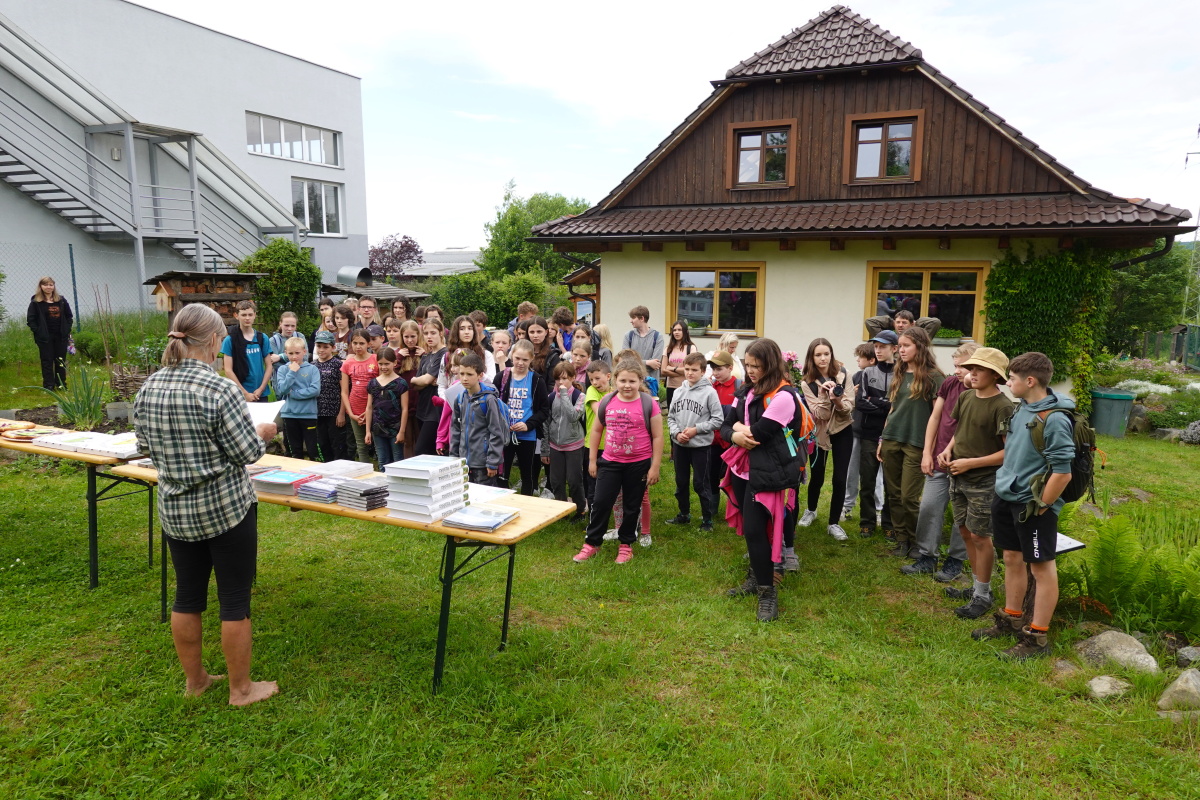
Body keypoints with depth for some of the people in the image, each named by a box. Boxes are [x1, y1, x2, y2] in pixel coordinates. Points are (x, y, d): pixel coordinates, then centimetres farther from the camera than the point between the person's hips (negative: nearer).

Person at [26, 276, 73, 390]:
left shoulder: (61, 300, 7)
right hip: (45, 337, -3)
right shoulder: (35, 302, -2)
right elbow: (30, 319, -3)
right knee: (47, 361, 1)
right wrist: (38, 332, -10)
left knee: (61, 360, 8)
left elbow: (69, 316, 13)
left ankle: (61, 384, 17)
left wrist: (67, 329, 4)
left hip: (61, 336, 3)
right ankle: (48, 385, 6)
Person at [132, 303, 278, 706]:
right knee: (235, 601, 6)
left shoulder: (148, 387, 0)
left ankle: (194, 679, 33)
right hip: (226, 508, -6)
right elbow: (247, 453, -16)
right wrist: (264, 433, 3)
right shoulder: (219, 390, -21)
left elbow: (145, 445, 11)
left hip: (175, 510, 7)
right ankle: (241, 689, 19)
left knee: (187, 596, 18)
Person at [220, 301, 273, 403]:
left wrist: (261, 389, -5)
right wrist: (245, 393, -10)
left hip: (261, 394, 2)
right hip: (239, 395, -2)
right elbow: (228, 370, -5)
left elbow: (268, 366, 6)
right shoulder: (230, 340, -2)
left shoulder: (262, 338, 6)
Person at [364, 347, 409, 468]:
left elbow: (404, 409, -6)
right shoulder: (373, 383, 7)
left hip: (395, 429, -4)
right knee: (383, 463, 11)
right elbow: (369, 408, 10)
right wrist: (368, 431, 8)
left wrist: (402, 431, -9)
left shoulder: (401, 383, -6)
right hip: (378, 429, 4)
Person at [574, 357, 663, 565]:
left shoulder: (649, 404, -11)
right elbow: (596, 430, 9)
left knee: (632, 506, 12)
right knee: (601, 503, 5)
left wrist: (655, 467, -7)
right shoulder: (606, 402, -3)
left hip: (639, 464, -2)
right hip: (610, 462, 2)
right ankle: (592, 543, 20)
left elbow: (657, 437, -6)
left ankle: (626, 545, 28)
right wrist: (592, 459, 8)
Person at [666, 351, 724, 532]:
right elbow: (671, 417, 8)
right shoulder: (678, 391, 3)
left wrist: (696, 429, -16)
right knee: (681, 482, 16)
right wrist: (676, 433, -9)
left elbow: (718, 419, -11)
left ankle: (707, 519, 18)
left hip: (700, 445, -5)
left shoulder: (709, 392, -11)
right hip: (679, 445, 5)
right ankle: (684, 514, 33)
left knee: (701, 484, 3)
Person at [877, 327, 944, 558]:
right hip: (892, 442, 6)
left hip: (916, 444, -6)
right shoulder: (899, 374, 12)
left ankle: (916, 542, 16)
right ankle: (901, 540, 19)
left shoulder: (933, 377, -5)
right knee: (894, 495, 8)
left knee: (909, 498, -4)